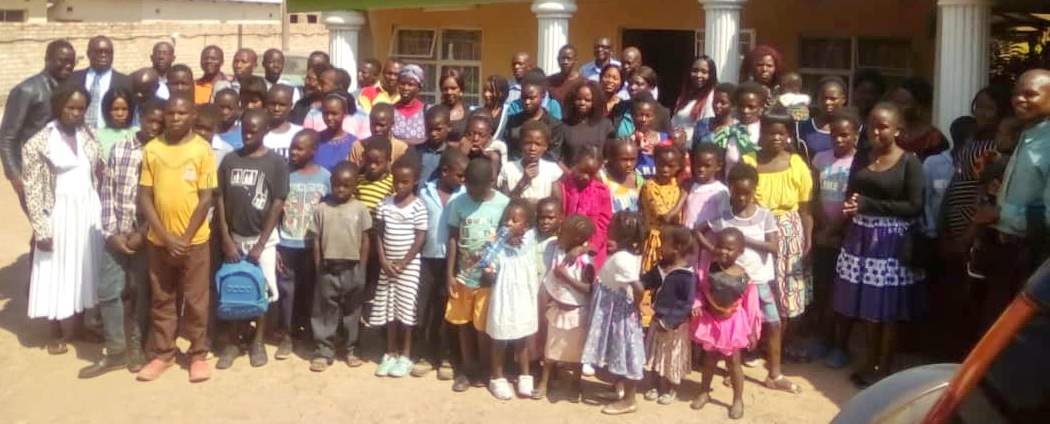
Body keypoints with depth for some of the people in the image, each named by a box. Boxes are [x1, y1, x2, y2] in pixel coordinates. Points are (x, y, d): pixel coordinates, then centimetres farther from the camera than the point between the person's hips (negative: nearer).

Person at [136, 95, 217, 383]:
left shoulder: (202, 149, -6)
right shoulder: (151, 149, 1)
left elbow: (205, 199, -7)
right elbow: (144, 197, 0)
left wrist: (185, 238, -11)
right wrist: (166, 236, -9)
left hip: (194, 240, -2)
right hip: (159, 240, 2)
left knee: (196, 301, 6)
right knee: (161, 300, 12)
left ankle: (198, 355, 19)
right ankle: (162, 354, 25)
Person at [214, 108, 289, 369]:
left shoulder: (276, 163, -7)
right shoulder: (230, 160, 1)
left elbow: (277, 204, -8)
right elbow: (220, 200, 1)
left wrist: (260, 244, -11)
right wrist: (226, 239, -6)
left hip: (263, 238, -2)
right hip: (234, 236, 2)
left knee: (263, 290, 4)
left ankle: (257, 342, 18)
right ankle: (232, 342, 16)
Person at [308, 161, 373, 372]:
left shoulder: (360, 209, -2)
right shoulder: (321, 208, 0)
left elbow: (366, 240, 1)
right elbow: (316, 240, 2)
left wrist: (362, 267, -1)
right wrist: (318, 266, -1)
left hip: (352, 269, 0)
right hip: (328, 268, 0)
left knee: (352, 311, 10)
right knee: (325, 311, 5)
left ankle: (351, 350, 22)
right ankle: (323, 351, 13)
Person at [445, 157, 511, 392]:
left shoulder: (503, 204, -11)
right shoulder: (459, 203, -4)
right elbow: (453, 239, 2)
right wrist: (450, 274, 0)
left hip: (490, 277, -3)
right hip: (462, 276, 3)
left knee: (483, 327, 3)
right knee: (463, 324, 13)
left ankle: (484, 369, 24)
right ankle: (467, 368, 28)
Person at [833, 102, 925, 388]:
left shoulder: (910, 162, -7)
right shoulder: (862, 157, 9)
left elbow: (914, 207, -12)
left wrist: (869, 205, -16)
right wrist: (851, 206, -9)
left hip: (892, 241, -4)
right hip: (862, 238, 5)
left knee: (889, 308, 3)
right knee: (869, 305, 10)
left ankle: (884, 367, 15)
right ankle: (870, 361, 22)